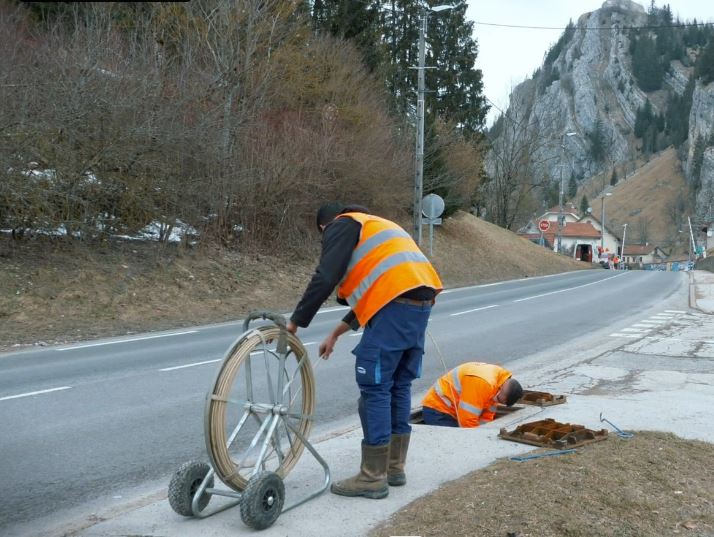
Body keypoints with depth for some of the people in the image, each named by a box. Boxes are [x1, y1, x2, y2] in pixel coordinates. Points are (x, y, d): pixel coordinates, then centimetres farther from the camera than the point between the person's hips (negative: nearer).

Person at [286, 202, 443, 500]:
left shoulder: (341, 226, 6)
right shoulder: (374, 227, 33)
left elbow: (324, 279, -8)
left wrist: (295, 323, -1)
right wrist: (336, 333, 34)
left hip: (396, 305, -9)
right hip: (420, 301, 9)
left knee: (374, 389, -3)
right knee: (399, 387, 16)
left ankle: (373, 478, 2)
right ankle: (395, 467, 23)